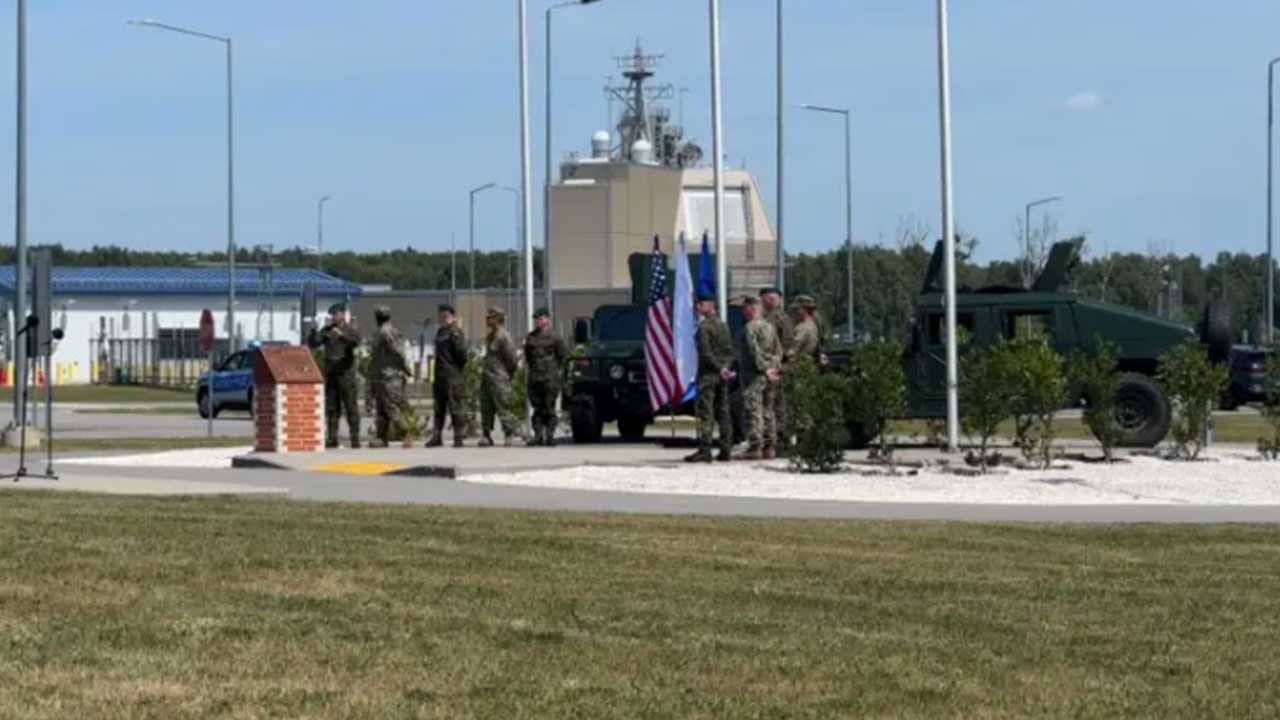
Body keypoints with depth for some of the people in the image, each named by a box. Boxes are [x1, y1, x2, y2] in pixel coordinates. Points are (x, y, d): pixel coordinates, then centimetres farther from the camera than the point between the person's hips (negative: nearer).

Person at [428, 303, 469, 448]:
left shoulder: (456, 332, -8)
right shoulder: (440, 332, 17)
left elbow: (461, 353, -14)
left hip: (454, 376, -9)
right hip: (440, 376, 9)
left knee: (456, 406, -6)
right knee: (439, 406, 12)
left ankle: (459, 436, -3)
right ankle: (437, 437, 18)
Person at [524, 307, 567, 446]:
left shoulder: (554, 337, -2)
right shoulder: (531, 337, 12)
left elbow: (564, 355, 2)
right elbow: (527, 355, 24)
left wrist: (559, 371, 0)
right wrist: (528, 368, 15)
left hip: (550, 378, -5)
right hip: (535, 378, 5)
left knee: (549, 407, -5)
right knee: (537, 407, 5)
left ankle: (550, 435, -3)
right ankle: (538, 434, 7)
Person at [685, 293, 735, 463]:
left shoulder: (704, 326, -11)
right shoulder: (723, 325, 13)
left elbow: (706, 352, -17)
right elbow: (729, 350, 13)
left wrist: (720, 369, -13)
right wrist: (725, 368, 7)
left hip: (708, 374, -8)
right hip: (722, 378, 8)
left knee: (706, 414, -8)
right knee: (723, 413, 9)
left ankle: (705, 449, -12)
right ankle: (726, 450, 10)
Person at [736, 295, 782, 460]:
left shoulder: (750, 328, -11)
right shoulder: (769, 327, 16)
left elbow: (754, 351, -19)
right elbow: (778, 350, 17)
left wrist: (764, 369, -19)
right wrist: (774, 367, 11)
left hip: (754, 374, -8)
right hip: (769, 375, 8)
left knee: (754, 411, -8)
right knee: (767, 411, 12)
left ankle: (755, 448, -11)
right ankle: (769, 448, 14)